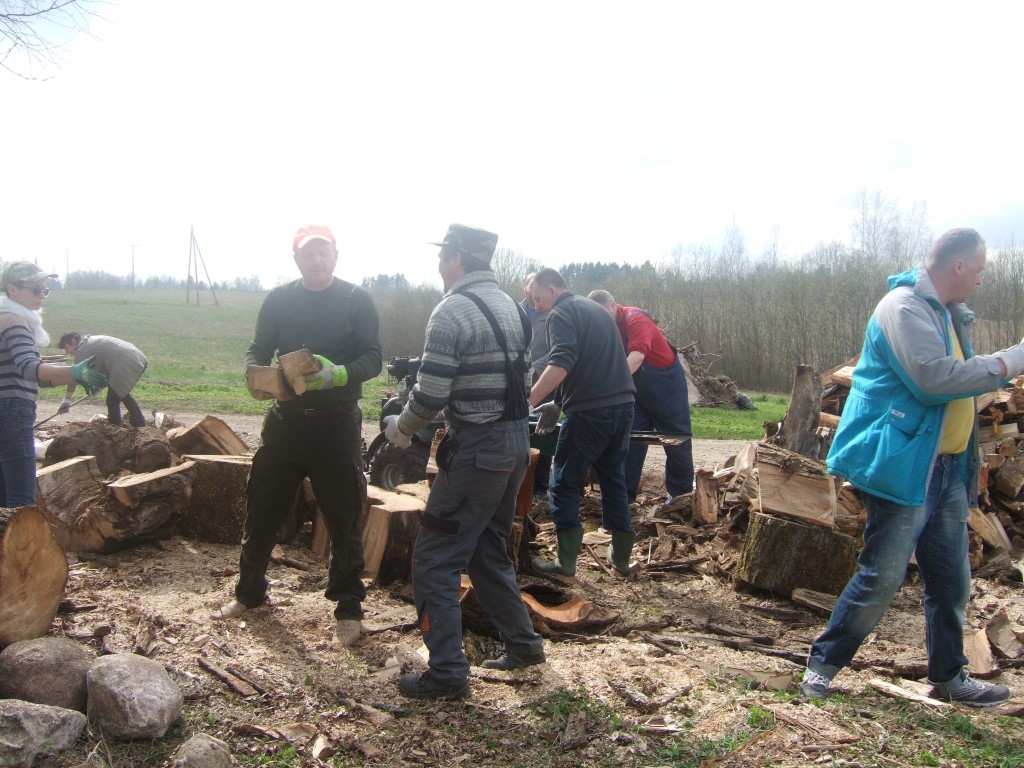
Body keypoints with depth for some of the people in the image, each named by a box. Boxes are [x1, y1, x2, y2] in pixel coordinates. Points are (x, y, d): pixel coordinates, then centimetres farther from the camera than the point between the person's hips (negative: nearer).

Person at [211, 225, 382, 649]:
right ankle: (249, 590, 32)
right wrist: (256, 374, -14)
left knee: (343, 517, 3)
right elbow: (258, 350, 9)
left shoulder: (357, 299, -2)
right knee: (262, 507, 11)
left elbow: (372, 358, -8)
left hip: (337, 423, -3)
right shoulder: (278, 299, 6)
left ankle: (348, 606, 17)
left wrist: (338, 374, -27)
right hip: (284, 418, 3)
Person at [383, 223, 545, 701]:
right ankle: (523, 644, 30)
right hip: (516, 442, 9)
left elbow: (430, 396, -17)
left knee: (434, 561, 1)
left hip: (476, 449, -9)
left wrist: (399, 430, 3)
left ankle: (447, 674, 3)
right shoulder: (509, 306, 12)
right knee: (489, 551, 22)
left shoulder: (452, 311, -14)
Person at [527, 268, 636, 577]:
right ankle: (621, 555, 23)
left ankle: (566, 560, 4)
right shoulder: (596, 309, 22)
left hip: (590, 412, -8)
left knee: (566, 483, 3)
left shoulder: (560, 314, -5)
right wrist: (558, 404, 26)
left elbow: (562, 364, -23)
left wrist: (528, 402, -26)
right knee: (613, 479, 18)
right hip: (623, 404, 8)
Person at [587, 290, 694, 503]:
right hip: (637, 389, 7)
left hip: (666, 384, -6)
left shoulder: (635, 319, -25)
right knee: (630, 440, 3)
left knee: (676, 440, 4)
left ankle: (681, 493, 18)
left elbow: (636, 356, -40)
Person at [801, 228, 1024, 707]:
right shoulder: (904, 307, -14)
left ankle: (948, 676, 31)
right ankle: (822, 663, 10)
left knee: (952, 580, 16)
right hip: (904, 466, -10)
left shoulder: (949, 314, 18)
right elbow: (935, 378, -24)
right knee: (883, 577, -4)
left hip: (947, 467, 10)